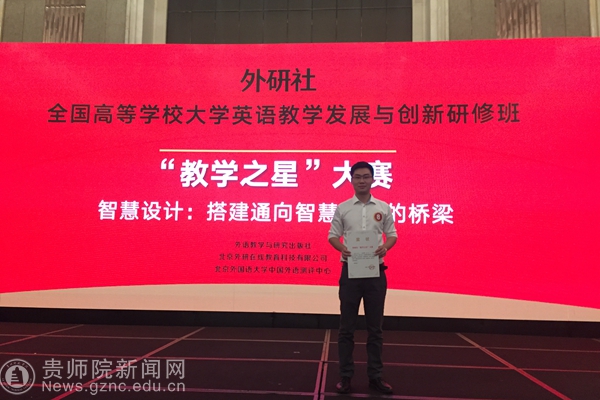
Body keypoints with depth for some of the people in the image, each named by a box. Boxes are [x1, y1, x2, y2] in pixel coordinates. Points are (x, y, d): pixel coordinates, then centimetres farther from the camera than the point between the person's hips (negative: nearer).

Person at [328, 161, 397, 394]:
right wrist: (341, 248, -17)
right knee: (347, 328, 4)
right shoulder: (342, 208, 3)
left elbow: (392, 234, 7)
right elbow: (333, 235, 4)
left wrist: (386, 246, -15)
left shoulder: (383, 208, 5)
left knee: (375, 328, 8)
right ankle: (346, 376, 15)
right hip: (350, 271, -1)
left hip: (375, 272, 1)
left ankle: (375, 376, 19)